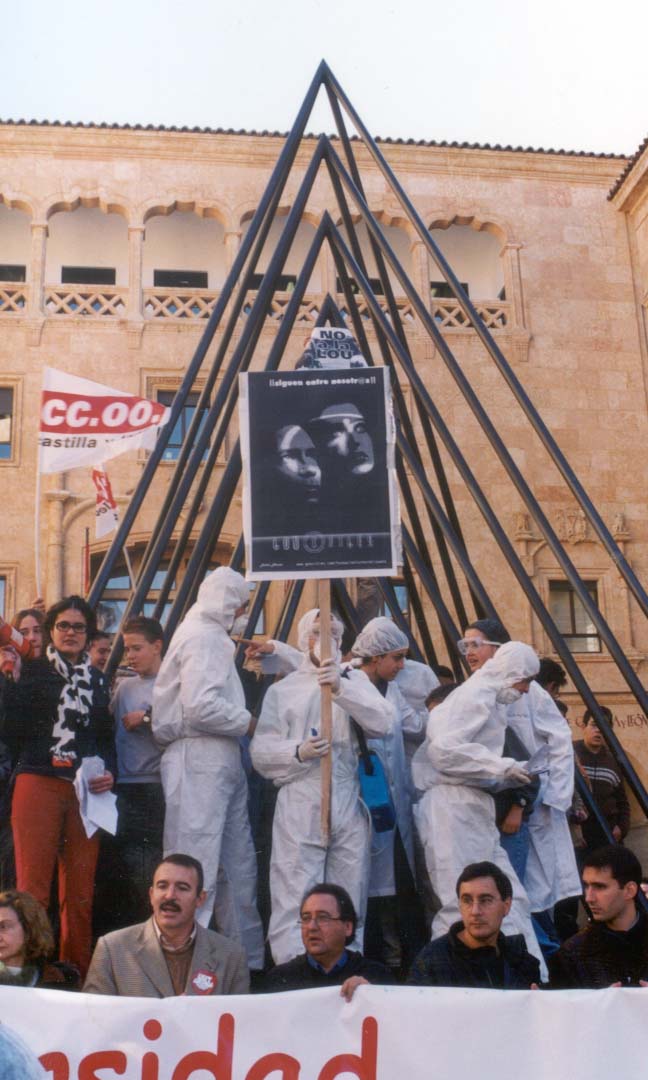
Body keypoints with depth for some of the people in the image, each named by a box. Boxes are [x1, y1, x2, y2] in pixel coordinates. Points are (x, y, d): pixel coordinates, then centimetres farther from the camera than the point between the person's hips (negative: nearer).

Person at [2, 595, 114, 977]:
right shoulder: (33, 671, 8)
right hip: (38, 784, -3)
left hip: (86, 790, 3)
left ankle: (77, 974, 13)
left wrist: (109, 773, 2)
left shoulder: (98, 679, 18)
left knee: (80, 893, 4)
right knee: (32, 888, -6)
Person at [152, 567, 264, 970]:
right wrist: (246, 721, -8)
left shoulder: (212, 636, 21)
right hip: (199, 760, -11)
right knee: (197, 867, -7)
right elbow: (201, 706, -22)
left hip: (222, 760, 11)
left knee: (238, 865, 15)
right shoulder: (202, 636, -12)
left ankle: (248, 956, 24)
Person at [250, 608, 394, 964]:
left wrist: (341, 688, -17)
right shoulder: (282, 690, 9)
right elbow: (261, 751, 5)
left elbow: (383, 722, -6)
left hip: (348, 805, 2)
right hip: (300, 809, -1)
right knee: (295, 900, -6)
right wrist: (298, 752, -13)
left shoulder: (355, 681, 12)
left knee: (350, 902, 7)